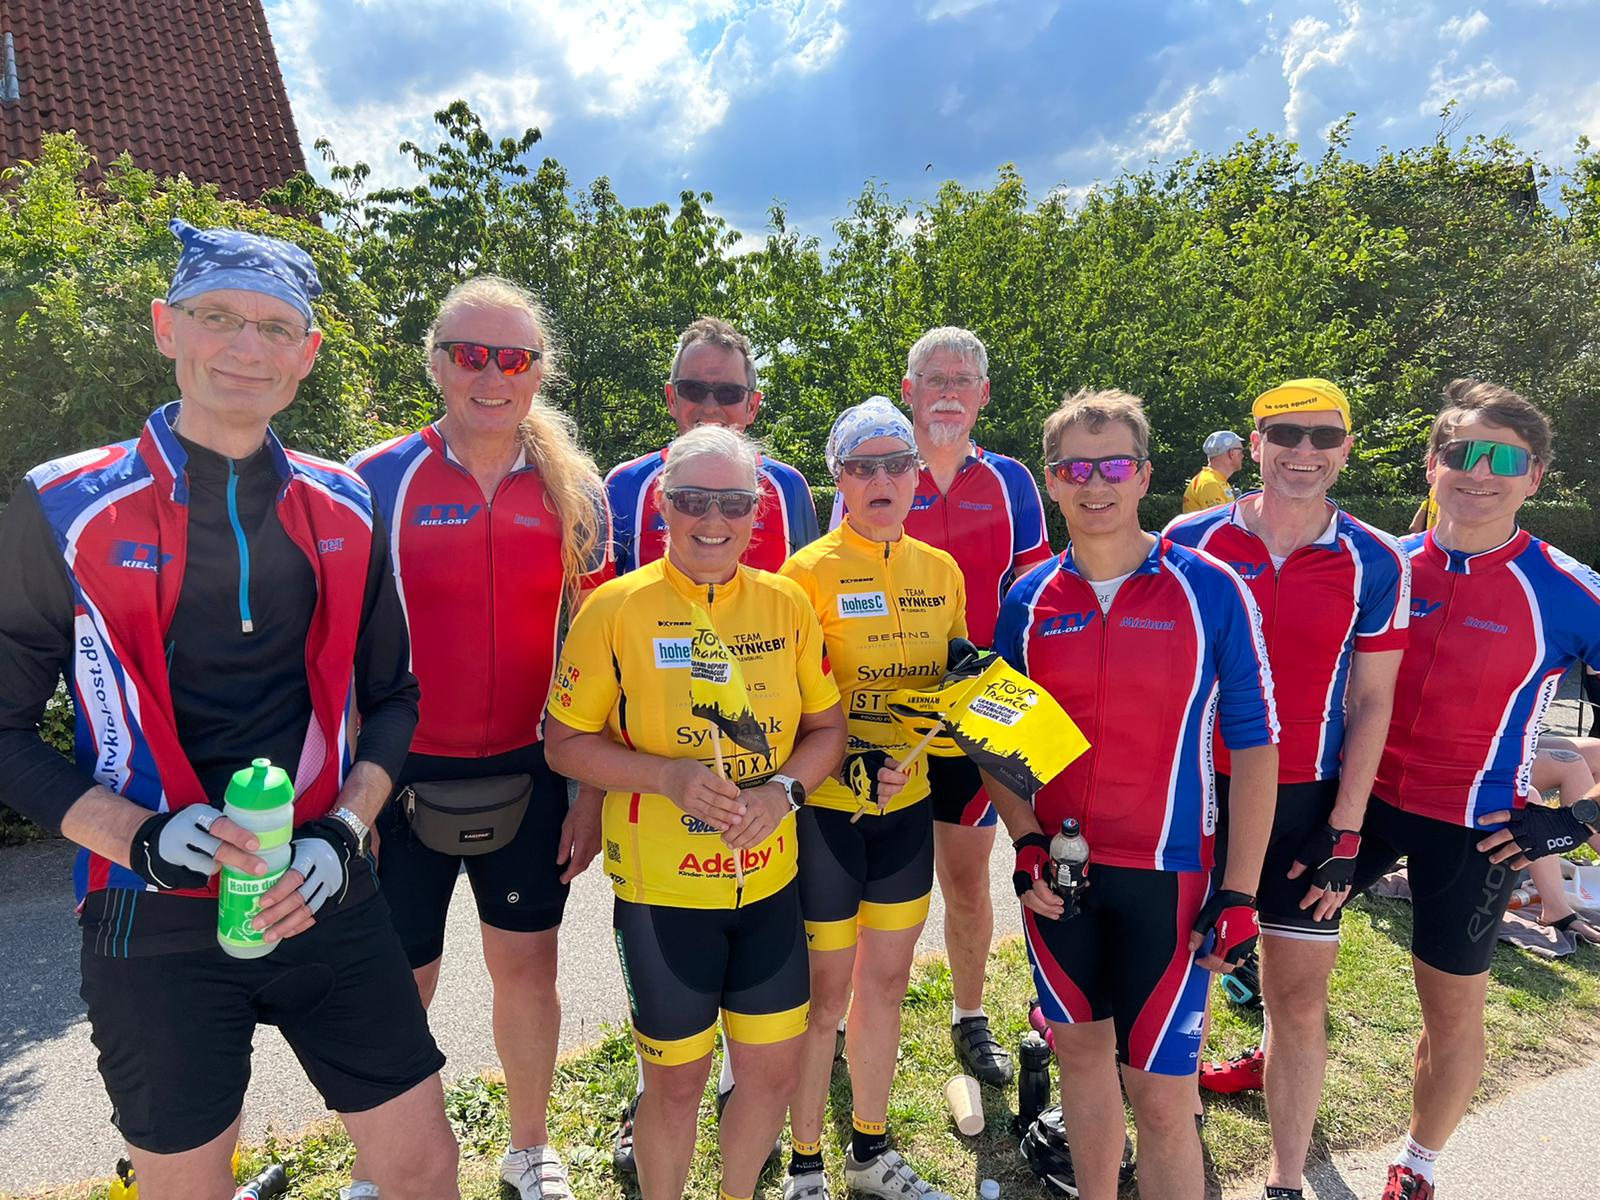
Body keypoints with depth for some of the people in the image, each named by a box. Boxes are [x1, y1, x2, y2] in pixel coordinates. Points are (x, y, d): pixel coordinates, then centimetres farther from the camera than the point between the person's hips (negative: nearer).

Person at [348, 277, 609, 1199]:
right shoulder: (377, 480, -5)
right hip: (403, 775, -1)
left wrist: (592, 791, 2)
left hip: (530, 774, 2)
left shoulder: (576, 492, 0)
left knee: (529, 961, 15)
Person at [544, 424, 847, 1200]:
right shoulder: (616, 607, -10)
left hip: (768, 882, 4)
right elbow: (564, 743, -6)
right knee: (677, 1079, 13)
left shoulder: (787, 604, -1)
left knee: (774, 1069, 16)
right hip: (661, 889, -3)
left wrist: (782, 789, -13)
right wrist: (666, 775, -22)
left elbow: (827, 727, 6)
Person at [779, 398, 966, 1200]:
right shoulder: (809, 572, -11)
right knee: (826, 989, 6)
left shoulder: (941, 571, 5)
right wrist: (846, 763, -23)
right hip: (825, 805, -5)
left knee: (887, 979, 17)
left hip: (907, 802, 5)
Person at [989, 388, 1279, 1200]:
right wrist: (1026, 844, -4)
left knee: (1163, 1099, 2)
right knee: (1083, 1054, 19)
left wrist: (1239, 891, -7)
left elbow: (1254, 743, -5)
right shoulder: (1029, 601, 1)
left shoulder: (1210, 590, -7)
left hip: (1166, 875, -3)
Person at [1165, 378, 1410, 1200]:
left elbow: (1370, 704, 0)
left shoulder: (1375, 564, -2)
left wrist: (1345, 832, -4)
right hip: (1195, 791, 0)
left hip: (1307, 802, 0)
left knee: (1300, 1001, 7)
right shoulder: (1190, 542, -3)